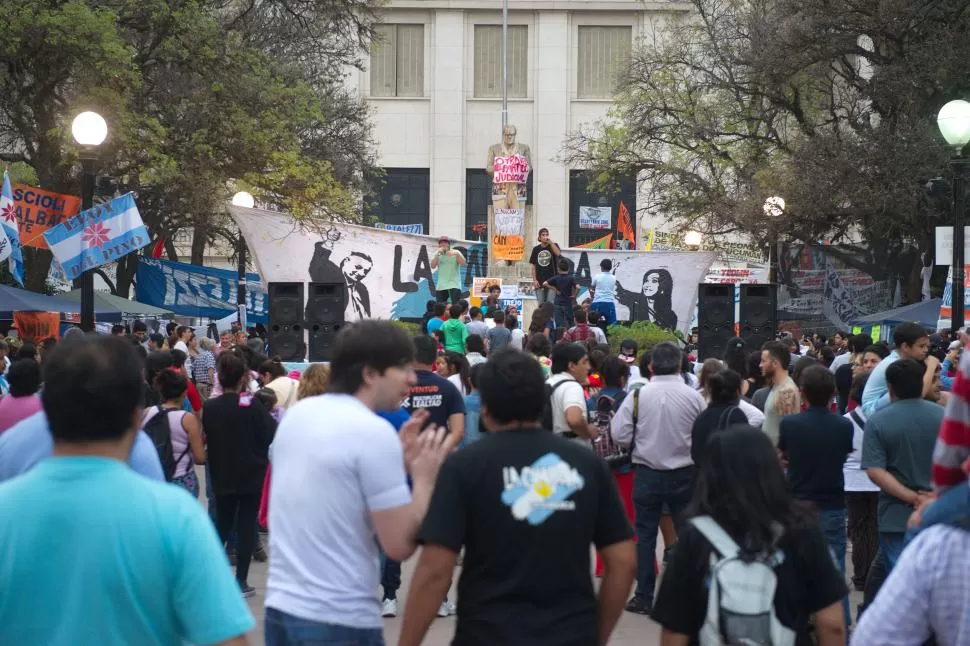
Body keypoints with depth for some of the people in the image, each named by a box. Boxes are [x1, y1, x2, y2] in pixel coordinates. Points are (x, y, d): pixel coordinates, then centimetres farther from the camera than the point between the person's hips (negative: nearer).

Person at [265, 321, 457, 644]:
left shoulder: (297, 414, 7)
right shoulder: (374, 431, -16)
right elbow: (400, 544, -17)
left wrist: (398, 462, 12)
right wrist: (425, 478, -3)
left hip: (281, 608, 8)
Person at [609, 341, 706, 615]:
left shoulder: (638, 395, -11)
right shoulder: (693, 397, -11)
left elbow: (619, 434, -11)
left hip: (647, 474, 0)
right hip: (685, 476, 0)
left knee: (645, 536, 10)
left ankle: (644, 598, 13)